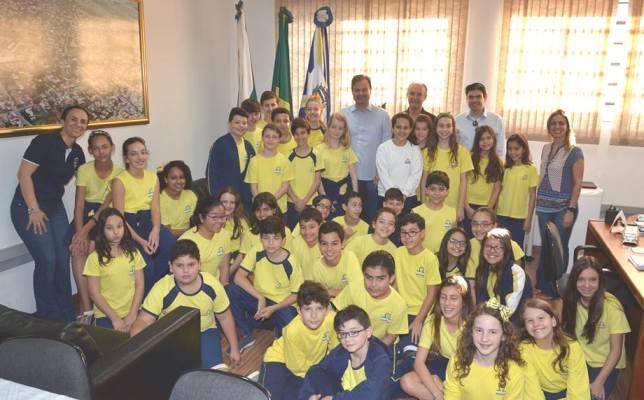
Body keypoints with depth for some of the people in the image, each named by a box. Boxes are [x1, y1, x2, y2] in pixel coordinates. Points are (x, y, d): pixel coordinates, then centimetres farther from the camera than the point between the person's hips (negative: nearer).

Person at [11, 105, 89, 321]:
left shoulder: (77, 152, 4)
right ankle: (47, 316, 8)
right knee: (46, 259, -10)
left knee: (63, 259, 4)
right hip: (28, 208, -7)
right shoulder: (45, 141, -17)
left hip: (55, 206, 7)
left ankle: (66, 315, 17)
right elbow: (23, 174, -19)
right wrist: (34, 210, -18)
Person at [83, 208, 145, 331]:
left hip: (132, 314, 2)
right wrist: (115, 318, -10)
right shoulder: (94, 258, -5)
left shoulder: (133, 253, 4)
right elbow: (95, 293, -5)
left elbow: (140, 285, 4)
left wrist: (132, 314, -5)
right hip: (106, 317, -2)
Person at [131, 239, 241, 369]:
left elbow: (225, 317, -3)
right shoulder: (162, 289, -25)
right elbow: (143, 321, -23)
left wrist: (234, 348, 5)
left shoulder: (212, 284, -18)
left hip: (205, 332, 1)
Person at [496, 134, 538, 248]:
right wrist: (494, 213, 4)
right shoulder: (505, 168, 5)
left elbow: (532, 195, -3)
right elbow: (499, 191, 8)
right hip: (502, 215, 3)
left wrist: (529, 218, -6)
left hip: (520, 217, -3)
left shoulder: (531, 169, -4)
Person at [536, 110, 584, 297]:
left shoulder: (575, 152, -8)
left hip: (563, 207, -5)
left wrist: (571, 210, -16)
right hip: (545, 207, 5)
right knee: (545, 245, 12)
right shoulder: (546, 149, 8)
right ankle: (542, 284, 24)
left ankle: (555, 289, 19)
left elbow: (578, 183, -10)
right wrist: (539, 201, 13)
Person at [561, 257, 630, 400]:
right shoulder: (572, 300, -9)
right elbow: (567, 333, 1)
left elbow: (616, 349, -15)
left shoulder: (611, 306, -21)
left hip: (605, 364, -3)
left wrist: (599, 382, -17)